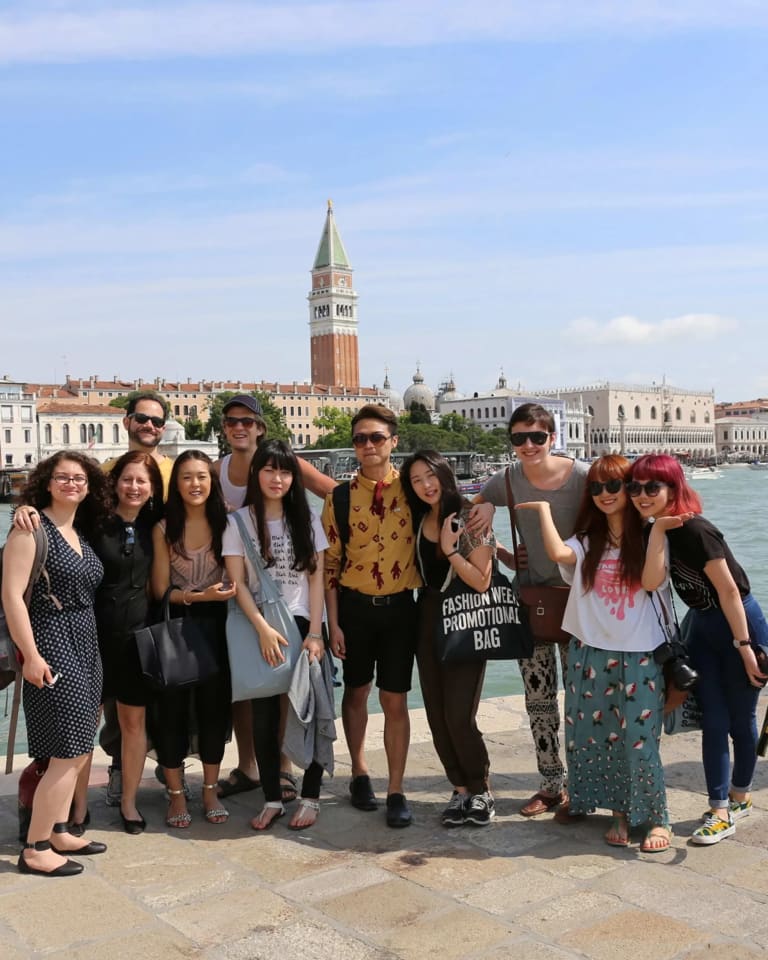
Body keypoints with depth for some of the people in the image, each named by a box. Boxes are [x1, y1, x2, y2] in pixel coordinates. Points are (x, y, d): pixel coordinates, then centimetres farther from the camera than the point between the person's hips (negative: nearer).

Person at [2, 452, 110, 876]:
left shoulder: (82, 533, 12)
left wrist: (89, 645, 8)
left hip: (85, 647, 8)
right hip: (53, 648, -8)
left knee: (77, 752, 13)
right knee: (67, 754, -6)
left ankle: (58, 832, 26)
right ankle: (34, 849, 5)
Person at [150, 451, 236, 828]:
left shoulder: (224, 523, -2)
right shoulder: (163, 529, -6)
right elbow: (160, 590, -6)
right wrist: (201, 595, -17)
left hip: (214, 625, 2)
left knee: (214, 706, 8)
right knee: (172, 710, 4)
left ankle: (210, 792, 23)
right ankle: (176, 795, 19)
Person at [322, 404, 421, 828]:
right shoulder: (340, 496, -2)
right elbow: (330, 562, -1)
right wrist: (333, 623, -4)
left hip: (399, 605, -1)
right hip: (353, 605, 1)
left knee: (394, 699, 2)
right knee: (356, 691, 15)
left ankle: (396, 791, 14)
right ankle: (359, 773, 35)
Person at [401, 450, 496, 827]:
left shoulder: (470, 519, -11)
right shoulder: (418, 520, 6)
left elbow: (481, 581, -14)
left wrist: (450, 551, -21)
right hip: (428, 618, 6)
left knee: (459, 716, -8)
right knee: (437, 715, 6)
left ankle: (480, 789, 12)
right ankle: (460, 789, 21)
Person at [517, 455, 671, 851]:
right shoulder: (587, 542, 8)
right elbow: (559, 553, -14)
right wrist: (544, 507, -3)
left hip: (639, 656, -3)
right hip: (591, 655, 3)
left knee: (639, 741, -2)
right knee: (598, 737, 6)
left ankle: (657, 819, 15)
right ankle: (620, 813, 23)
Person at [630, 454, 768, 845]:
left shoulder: (695, 530, -24)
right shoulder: (659, 530, -1)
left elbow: (729, 589, -22)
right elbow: (650, 582, -17)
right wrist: (658, 530, -21)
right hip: (701, 627, 7)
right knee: (713, 721, 5)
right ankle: (719, 811, 10)